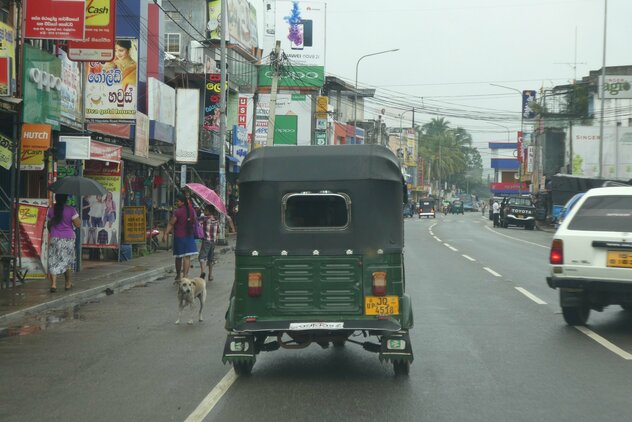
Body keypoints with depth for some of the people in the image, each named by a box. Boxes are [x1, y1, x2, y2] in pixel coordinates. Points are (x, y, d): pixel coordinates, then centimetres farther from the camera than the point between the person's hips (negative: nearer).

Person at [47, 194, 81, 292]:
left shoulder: (51, 210, -1)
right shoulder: (71, 210, -9)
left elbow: (48, 225, 10)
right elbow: (78, 224, -9)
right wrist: (77, 216, 8)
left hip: (54, 239, 1)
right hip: (68, 239, -1)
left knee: (54, 261, 1)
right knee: (66, 261, 14)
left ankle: (53, 284, -14)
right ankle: (68, 283, 25)